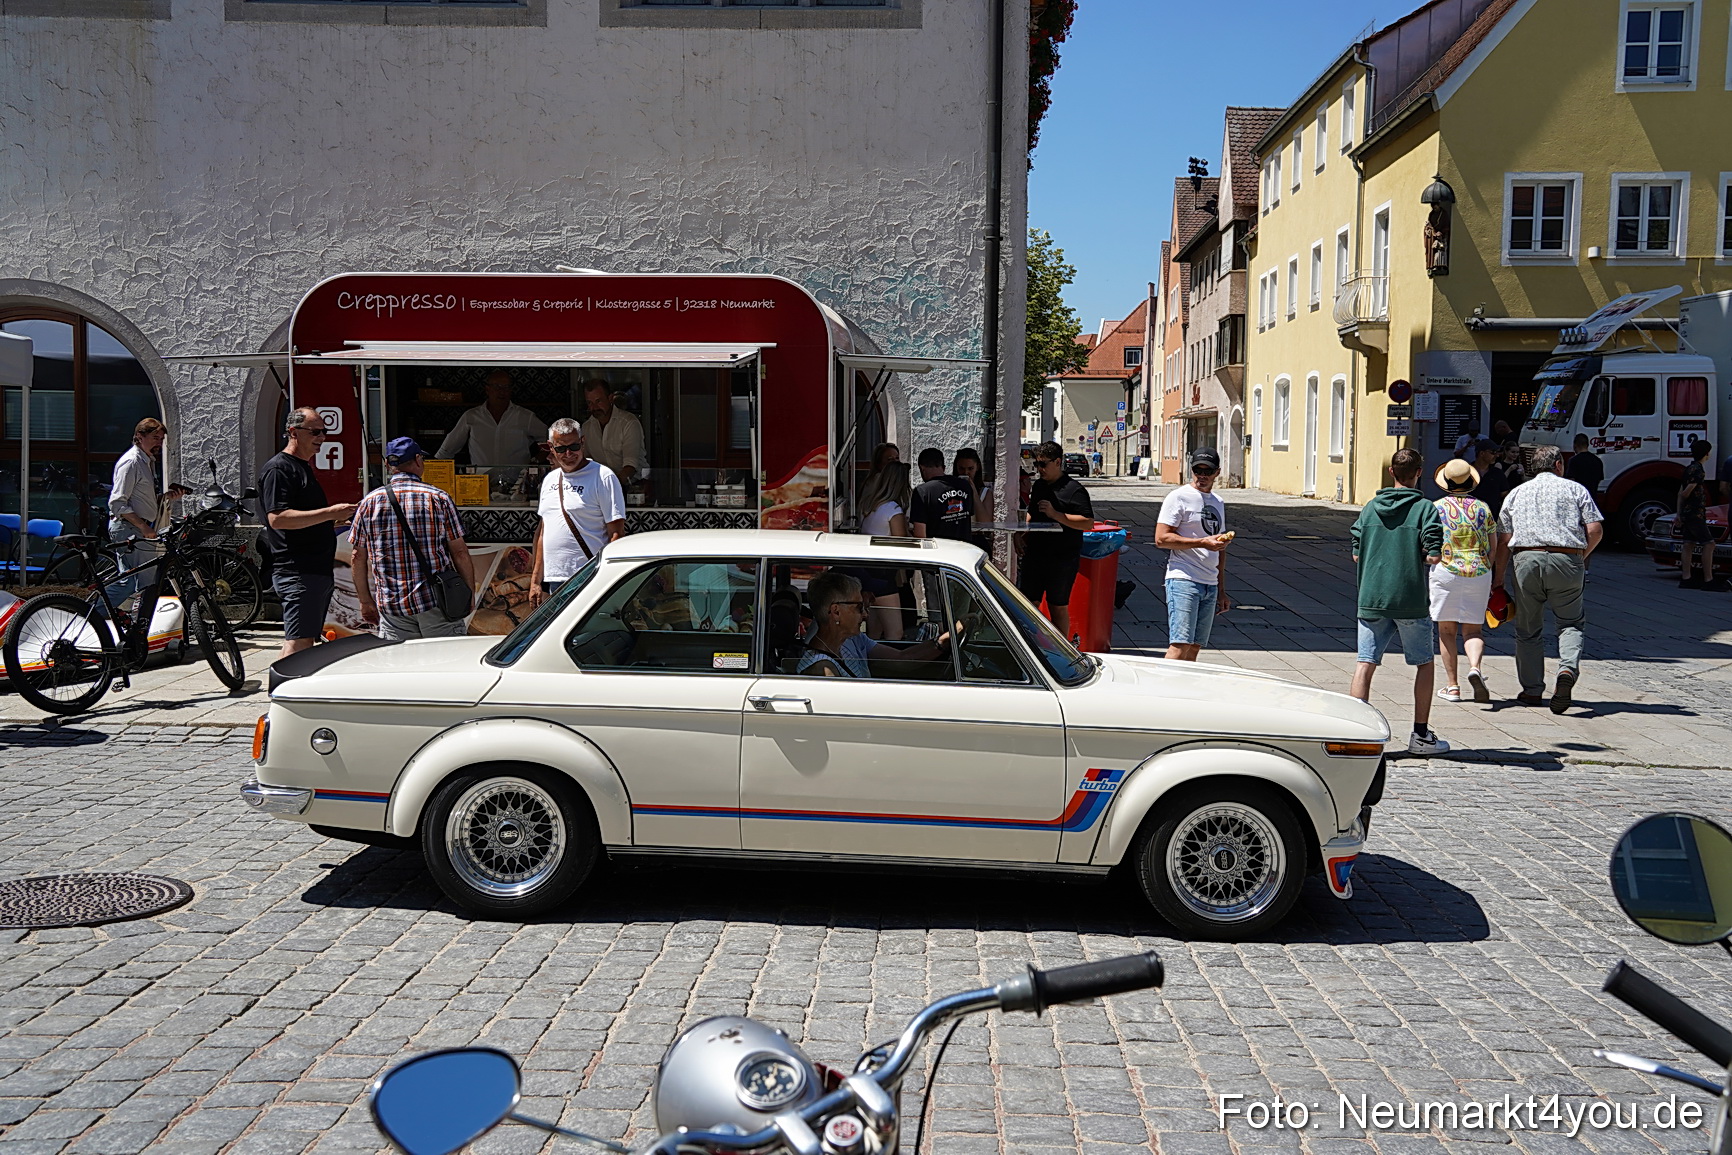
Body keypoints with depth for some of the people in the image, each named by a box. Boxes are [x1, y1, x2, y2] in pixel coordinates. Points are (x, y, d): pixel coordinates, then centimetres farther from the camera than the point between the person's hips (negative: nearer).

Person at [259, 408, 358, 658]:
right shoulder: (278, 469, -10)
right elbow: (277, 518, -22)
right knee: (298, 643, -15)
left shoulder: (304, 468, 23)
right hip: (297, 573, -10)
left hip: (318, 570, 10)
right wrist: (330, 513, -23)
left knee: (306, 641, 11)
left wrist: (335, 520, 19)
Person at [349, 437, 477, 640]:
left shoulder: (368, 503, 4)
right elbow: (460, 552, -2)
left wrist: (365, 601, 16)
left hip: (391, 606, 2)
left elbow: (358, 558, 7)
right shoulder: (438, 498, -2)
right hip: (437, 601, -2)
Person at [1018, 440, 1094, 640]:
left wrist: (1055, 514, -21)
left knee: (1058, 608, 3)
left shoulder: (1074, 490, -9)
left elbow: (1088, 523, -16)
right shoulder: (1037, 485, 14)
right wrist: (1022, 535, 10)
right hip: (1034, 554, 6)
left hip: (1061, 558, -6)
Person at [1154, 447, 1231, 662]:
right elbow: (1161, 538, -12)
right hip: (1183, 581, -7)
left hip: (1210, 585, 7)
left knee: (1195, 648, 5)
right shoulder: (1179, 497, -3)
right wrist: (1202, 542, -18)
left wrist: (1222, 592, 22)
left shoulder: (1218, 503, 19)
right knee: (1180, 645, -15)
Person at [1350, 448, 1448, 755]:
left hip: (1371, 598, 3)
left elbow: (1356, 554, 7)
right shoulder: (1425, 508, -6)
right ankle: (1420, 735, 16)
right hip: (1411, 600, -2)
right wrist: (1432, 554, 9)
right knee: (1424, 664, 13)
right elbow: (1434, 557, -13)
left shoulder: (1370, 507, 5)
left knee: (1365, 664, 2)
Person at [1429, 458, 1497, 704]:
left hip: (1445, 572, -2)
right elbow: (1494, 547, 8)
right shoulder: (1482, 508, 5)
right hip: (1479, 573, 2)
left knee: (1446, 630, 6)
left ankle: (1452, 685, 6)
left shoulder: (1437, 507, -2)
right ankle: (1475, 667, -20)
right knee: (1472, 630, 8)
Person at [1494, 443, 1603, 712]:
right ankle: (1568, 668, -16)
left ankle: (1532, 690, 10)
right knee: (1571, 622, 11)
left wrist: (1499, 578, 15)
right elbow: (1595, 530, 0)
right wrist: (1580, 557, 16)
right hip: (1566, 561, -1)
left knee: (1528, 629, 9)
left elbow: (1503, 541, 11)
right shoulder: (1575, 490, 11)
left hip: (1526, 560, 1)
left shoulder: (1517, 493, 17)